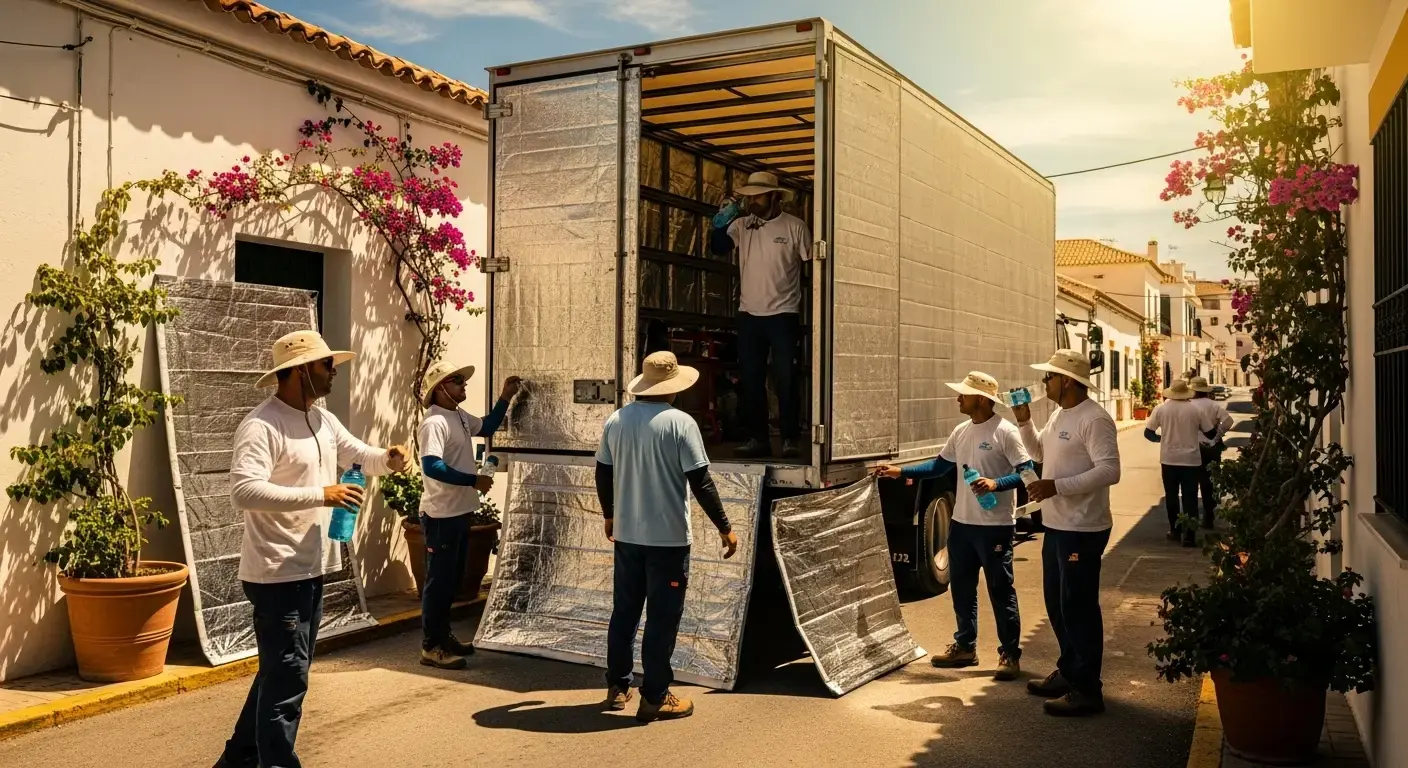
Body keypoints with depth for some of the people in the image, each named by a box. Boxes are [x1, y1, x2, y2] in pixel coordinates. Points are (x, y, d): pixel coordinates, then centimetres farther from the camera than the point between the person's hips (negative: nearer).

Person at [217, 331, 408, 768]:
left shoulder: (323, 421, 10)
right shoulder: (261, 426, -19)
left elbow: (358, 456, 20)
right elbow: (243, 490, -30)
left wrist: (389, 459, -3)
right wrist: (320, 495, -31)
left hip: (312, 569, 10)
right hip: (278, 574, -10)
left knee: (281, 671, 21)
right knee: (287, 678, -4)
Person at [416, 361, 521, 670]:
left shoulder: (460, 416, 10)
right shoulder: (435, 423, -19)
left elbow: (487, 427, 26)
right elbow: (432, 467, -29)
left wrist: (505, 398, 13)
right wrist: (473, 480, -24)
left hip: (459, 512, 10)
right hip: (441, 515, -10)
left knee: (453, 579, 18)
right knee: (439, 581, -2)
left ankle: (443, 636, 29)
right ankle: (431, 647, 7)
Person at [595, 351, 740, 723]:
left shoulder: (616, 421, 3)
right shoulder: (680, 423, -13)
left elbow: (603, 475, 11)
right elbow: (700, 482, -14)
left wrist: (609, 515, 26)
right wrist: (725, 527, -6)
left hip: (626, 534, 6)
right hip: (668, 537, -5)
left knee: (624, 612, 16)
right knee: (662, 618, 3)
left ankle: (617, 687, 26)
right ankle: (654, 698, 9)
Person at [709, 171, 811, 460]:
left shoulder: (794, 226, -3)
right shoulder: (741, 225, 6)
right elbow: (717, 248, -3)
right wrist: (719, 224, -21)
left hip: (783, 314, -4)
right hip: (749, 314, 4)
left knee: (785, 379, -2)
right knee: (750, 379, 7)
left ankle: (790, 439, 5)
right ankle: (757, 438, 15)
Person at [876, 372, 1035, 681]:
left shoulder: (1005, 432, -13)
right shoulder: (960, 431, 10)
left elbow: (1028, 471, -16)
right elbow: (940, 465, 18)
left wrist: (996, 483, -30)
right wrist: (900, 472, 13)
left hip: (995, 526, -8)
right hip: (962, 523, 8)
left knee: (1001, 591, 1)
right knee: (961, 588, 15)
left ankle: (1010, 655, 12)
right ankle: (965, 646, 29)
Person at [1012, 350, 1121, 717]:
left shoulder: (1094, 419, -18)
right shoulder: (1059, 415, 12)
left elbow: (1109, 470, -25)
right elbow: (1039, 453, 25)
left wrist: (1056, 486, -27)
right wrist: (1024, 422, 9)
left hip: (1082, 530, -10)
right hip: (1056, 525, 10)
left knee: (1078, 608, -3)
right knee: (1056, 604, 19)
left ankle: (1086, 690, 6)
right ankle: (1068, 672, 33)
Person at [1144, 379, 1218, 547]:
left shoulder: (1161, 409, -4)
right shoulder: (1197, 409, -5)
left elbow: (1148, 433, -1)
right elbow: (1211, 432, 2)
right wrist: (1215, 423, 24)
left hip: (1169, 459, 1)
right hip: (1191, 459, -1)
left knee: (1171, 496, 16)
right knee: (1190, 498, 3)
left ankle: (1175, 530, 23)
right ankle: (1189, 535, -1)